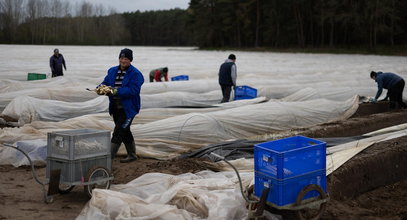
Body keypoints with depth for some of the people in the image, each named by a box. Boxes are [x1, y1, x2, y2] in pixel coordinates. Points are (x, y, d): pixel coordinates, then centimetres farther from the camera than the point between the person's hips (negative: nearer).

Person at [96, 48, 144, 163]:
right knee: (124, 132, 17)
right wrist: (100, 88, -13)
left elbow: (133, 90, -22)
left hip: (128, 108, -7)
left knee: (118, 132, -8)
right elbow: (105, 82, 12)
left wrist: (115, 91, -29)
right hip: (115, 108, 7)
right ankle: (132, 155, 31)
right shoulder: (112, 71, 11)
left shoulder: (135, 74, -11)